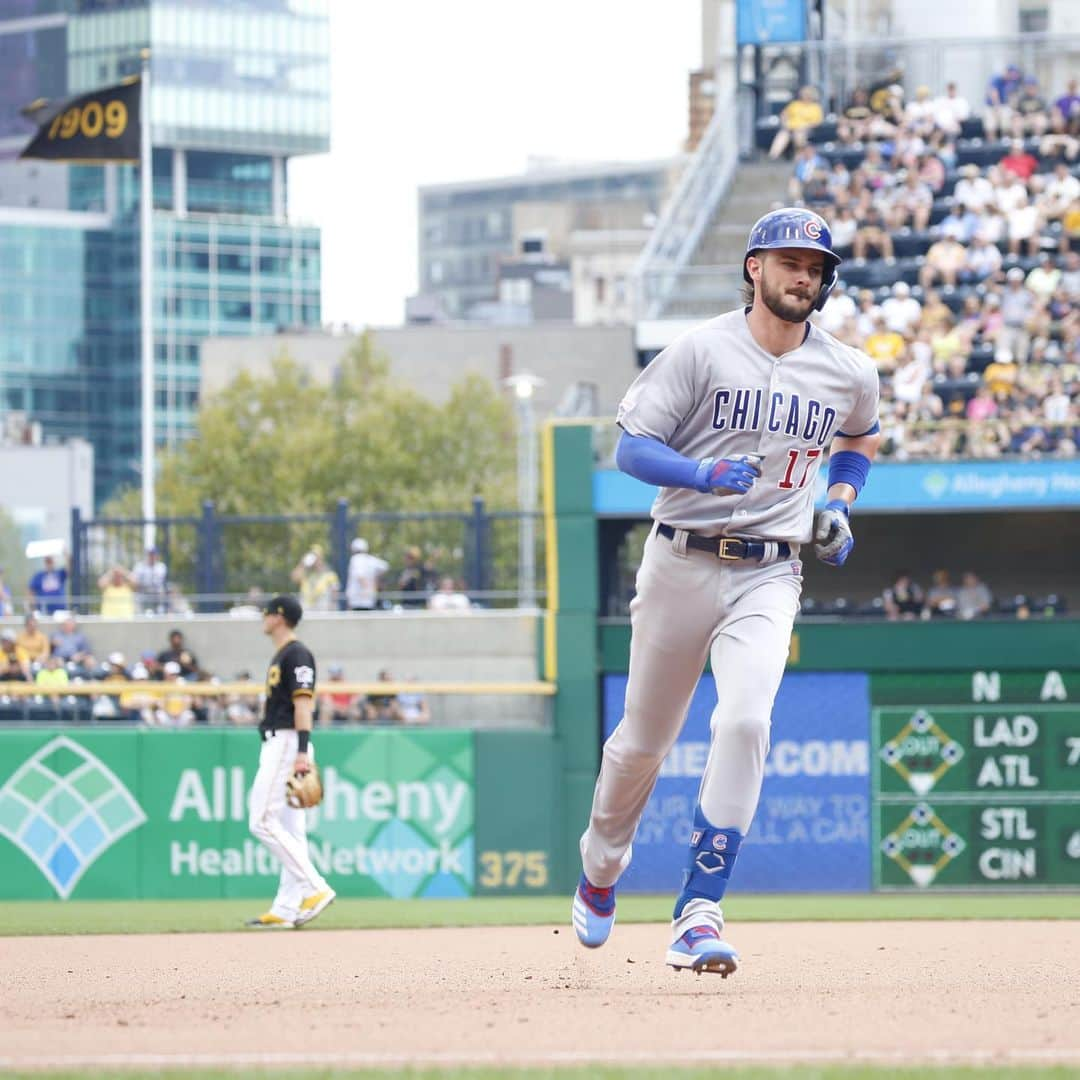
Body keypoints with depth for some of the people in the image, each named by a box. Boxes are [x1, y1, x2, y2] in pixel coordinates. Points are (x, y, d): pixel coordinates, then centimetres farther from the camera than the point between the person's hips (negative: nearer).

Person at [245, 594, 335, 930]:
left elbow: (303, 703, -19)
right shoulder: (280, 656, 20)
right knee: (290, 829, 6)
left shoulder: (297, 654, -10)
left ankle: (316, 889, -17)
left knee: (262, 821, -15)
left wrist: (302, 752, -26)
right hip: (276, 745, 10)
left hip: (288, 745, -10)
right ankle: (285, 910, 5)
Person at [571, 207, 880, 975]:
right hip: (681, 565, -1)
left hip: (768, 576, 1)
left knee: (745, 722, -22)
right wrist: (706, 474, -26)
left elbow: (859, 440, 27)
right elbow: (631, 448, -9)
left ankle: (699, 914, -20)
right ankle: (600, 875, 39)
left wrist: (839, 505, 9)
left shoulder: (850, 373, 4)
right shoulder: (703, 351, -6)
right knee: (644, 740, 10)